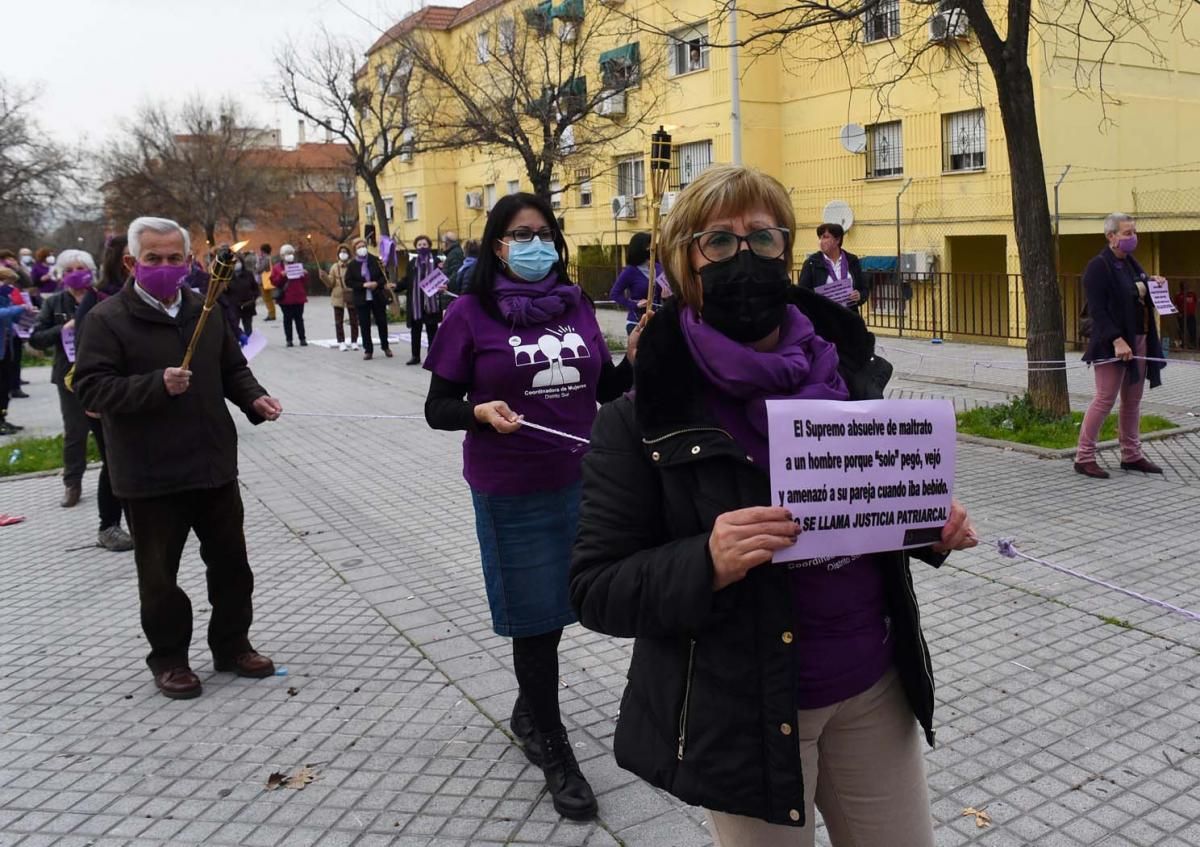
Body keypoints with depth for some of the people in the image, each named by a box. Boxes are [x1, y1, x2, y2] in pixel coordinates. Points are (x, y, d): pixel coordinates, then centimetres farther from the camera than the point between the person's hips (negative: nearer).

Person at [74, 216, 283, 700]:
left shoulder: (205, 311, 7)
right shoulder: (108, 319, -9)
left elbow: (232, 368, 17)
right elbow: (91, 389, -16)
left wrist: (253, 399, -3)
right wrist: (158, 385, -28)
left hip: (214, 464, 5)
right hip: (149, 476, -4)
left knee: (230, 562, 13)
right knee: (159, 571, 8)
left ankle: (232, 646, 31)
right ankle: (169, 659, 26)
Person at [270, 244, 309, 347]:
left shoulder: (298, 266, 12)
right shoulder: (277, 268, 3)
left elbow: (305, 282, 13)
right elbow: (274, 282, -5)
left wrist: (305, 274, -7)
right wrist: (281, 275, -20)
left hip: (298, 297, 2)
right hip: (285, 298, -2)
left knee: (299, 318, 5)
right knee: (287, 319, 3)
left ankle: (302, 339, 8)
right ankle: (289, 340, 7)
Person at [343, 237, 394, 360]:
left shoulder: (375, 260, -2)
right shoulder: (352, 264, -2)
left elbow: (384, 275, 2)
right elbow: (348, 282, -4)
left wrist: (377, 283, -17)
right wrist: (363, 285, -16)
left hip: (378, 297, 0)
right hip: (361, 299, 0)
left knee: (382, 322, 8)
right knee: (365, 325, 2)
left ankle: (385, 346, 27)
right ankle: (368, 350, 10)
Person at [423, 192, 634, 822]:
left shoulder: (576, 304, 4)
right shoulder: (471, 313, -8)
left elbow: (601, 388, 12)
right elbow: (438, 408, -6)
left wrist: (634, 360, -6)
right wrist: (481, 412, -25)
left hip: (580, 481, 4)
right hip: (512, 492, -4)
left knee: (557, 606, 17)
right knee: (535, 616, 6)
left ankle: (527, 710, 44)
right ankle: (553, 751, 26)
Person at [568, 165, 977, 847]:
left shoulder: (847, 370, 0)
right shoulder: (645, 417, -14)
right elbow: (596, 590, -13)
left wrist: (935, 528, -7)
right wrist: (706, 563, -29)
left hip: (875, 687, 5)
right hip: (743, 713, -4)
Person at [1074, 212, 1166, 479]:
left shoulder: (1132, 263, 15)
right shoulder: (1098, 267, -11)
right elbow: (1097, 310, -18)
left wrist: (1153, 285, 3)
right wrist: (1117, 340, -26)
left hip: (1139, 340, 8)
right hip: (1112, 344, -8)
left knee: (1133, 401, 13)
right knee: (1105, 399, -6)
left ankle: (1131, 455, 22)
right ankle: (1084, 457, 1)